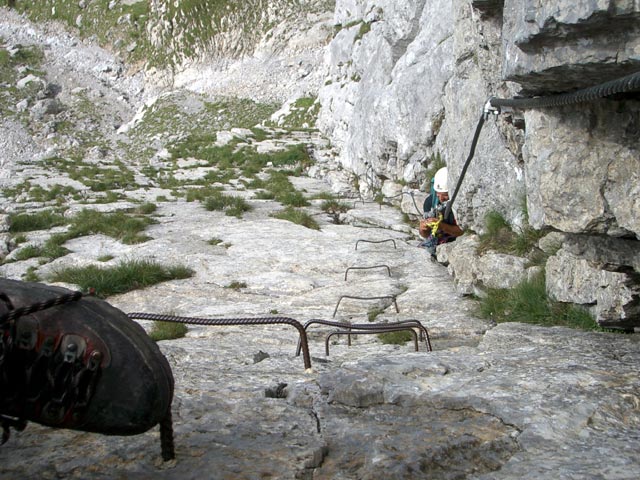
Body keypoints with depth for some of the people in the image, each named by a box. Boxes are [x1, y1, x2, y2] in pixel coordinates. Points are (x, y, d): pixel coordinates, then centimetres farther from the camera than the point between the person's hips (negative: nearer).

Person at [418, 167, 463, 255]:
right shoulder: (430, 201, -9)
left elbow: (463, 231, -19)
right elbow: (425, 234, -3)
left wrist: (442, 225, -32)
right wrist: (422, 229, -26)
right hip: (435, 241, 4)